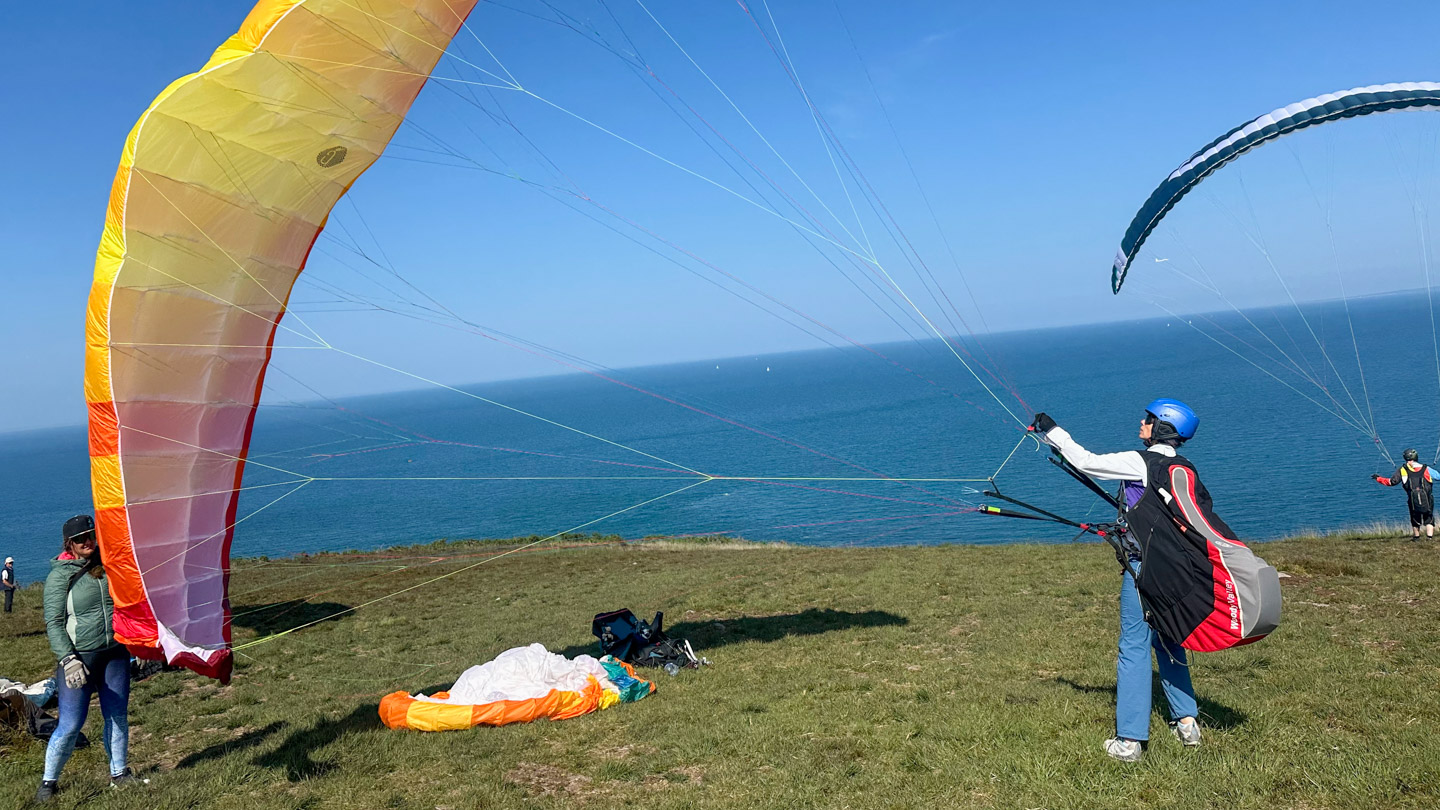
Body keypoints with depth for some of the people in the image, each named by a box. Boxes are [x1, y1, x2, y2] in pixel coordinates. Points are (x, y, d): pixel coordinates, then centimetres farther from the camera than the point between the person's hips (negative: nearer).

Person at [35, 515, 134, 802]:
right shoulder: (60, 575, -7)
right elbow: (53, 622, -9)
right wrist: (68, 660, -19)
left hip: (115, 653, 4)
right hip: (79, 657, -4)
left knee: (117, 716, 10)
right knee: (70, 725, -5)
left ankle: (118, 773, 25)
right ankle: (49, 781, 15)